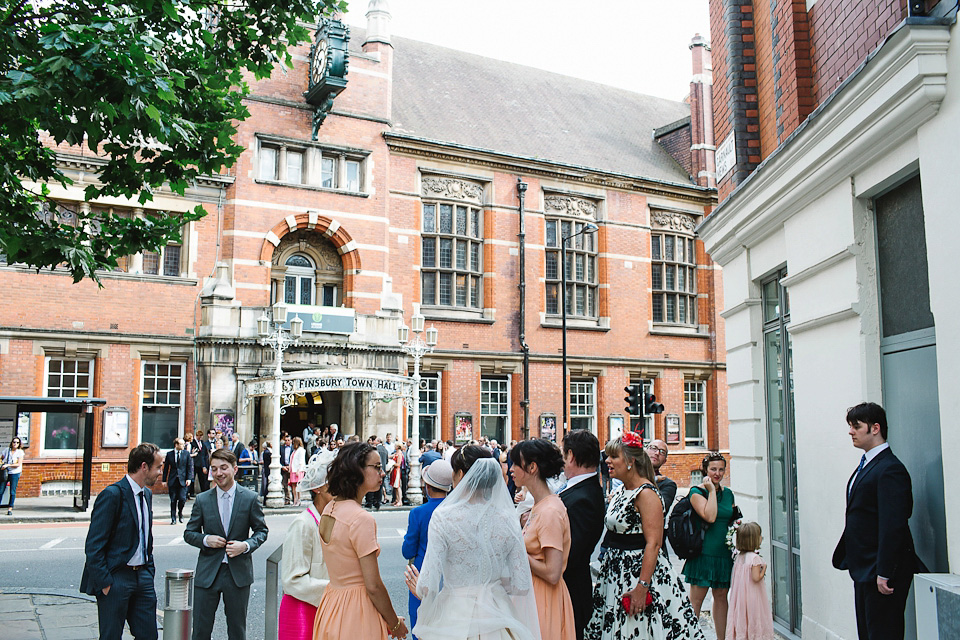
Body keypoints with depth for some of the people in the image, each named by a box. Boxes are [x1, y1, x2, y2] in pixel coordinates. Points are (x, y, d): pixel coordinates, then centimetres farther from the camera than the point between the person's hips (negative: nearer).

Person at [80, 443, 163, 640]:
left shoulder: (147, 494, 11)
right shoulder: (112, 495, -15)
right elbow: (93, 546, -17)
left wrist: (149, 573, 13)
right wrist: (104, 583, -17)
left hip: (142, 577, 8)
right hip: (116, 578, -8)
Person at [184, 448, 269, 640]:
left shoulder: (250, 498, -1)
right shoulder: (202, 500, 2)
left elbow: (261, 530, 5)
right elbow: (189, 534, 8)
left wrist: (246, 545, -14)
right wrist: (206, 540, -13)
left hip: (238, 573, -1)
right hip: (207, 573, 1)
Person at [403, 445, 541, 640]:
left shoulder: (443, 516, -15)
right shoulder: (506, 519, -5)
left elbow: (429, 587, -16)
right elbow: (522, 587, -3)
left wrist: (419, 589, 6)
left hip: (454, 620, -3)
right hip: (496, 618, 3)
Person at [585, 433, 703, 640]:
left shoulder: (646, 494, -16)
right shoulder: (618, 493, 11)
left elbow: (653, 544, -22)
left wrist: (642, 587, -26)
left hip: (639, 571, -8)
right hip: (616, 572, 8)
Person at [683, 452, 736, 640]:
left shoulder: (728, 493, 13)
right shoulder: (697, 492, -6)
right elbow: (709, 516, -22)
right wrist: (711, 490, -16)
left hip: (724, 553, 6)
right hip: (704, 552, -6)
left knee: (721, 596, 11)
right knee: (696, 599, -1)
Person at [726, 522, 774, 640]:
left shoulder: (738, 556, 5)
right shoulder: (755, 557, -18)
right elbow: (756, 578, -23)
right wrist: (764, 569, -6)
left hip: (740, 595, 7)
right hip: (753, 595, -7)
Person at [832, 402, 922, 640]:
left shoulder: (890, 469, -18)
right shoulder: (866, 464, 13)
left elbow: (893, 527, -22)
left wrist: (884, 574, -22)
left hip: (881, 570, -10)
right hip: (864, 569, 10)